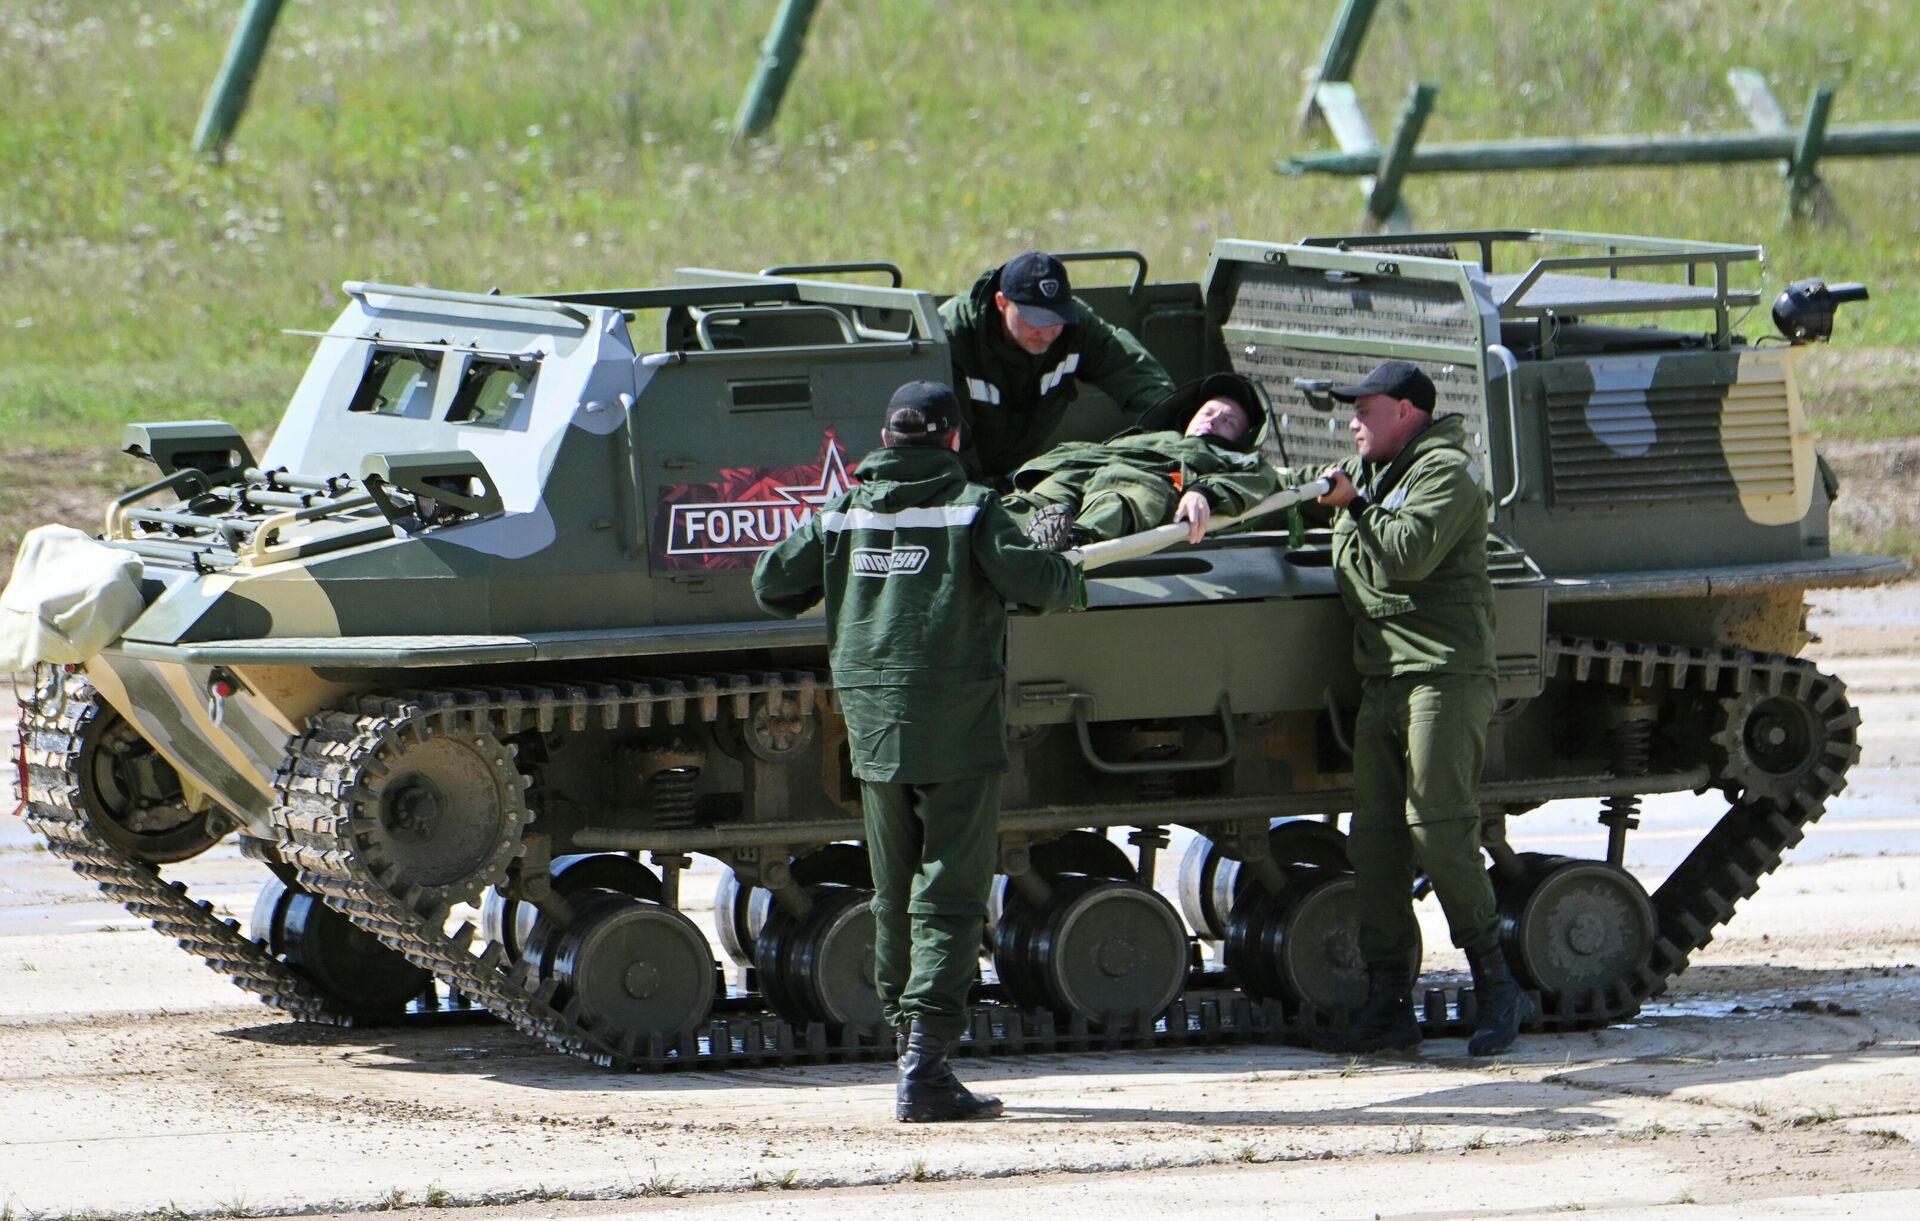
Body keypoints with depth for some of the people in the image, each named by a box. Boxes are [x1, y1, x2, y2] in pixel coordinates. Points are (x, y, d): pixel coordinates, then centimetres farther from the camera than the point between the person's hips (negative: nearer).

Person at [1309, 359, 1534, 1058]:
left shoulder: (1446, 473, -6)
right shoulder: (1371, 469, 24)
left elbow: (1407, 555, -19)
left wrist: (1354, 506, -8)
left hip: (1445, 671, -9)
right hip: (1381, 678, 9)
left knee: (1438, 829, -14)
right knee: (1374, 838, 3)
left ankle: (1496, 989, -6)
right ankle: (1388, 1005, 5)